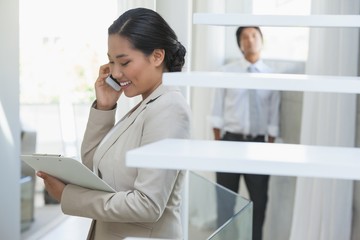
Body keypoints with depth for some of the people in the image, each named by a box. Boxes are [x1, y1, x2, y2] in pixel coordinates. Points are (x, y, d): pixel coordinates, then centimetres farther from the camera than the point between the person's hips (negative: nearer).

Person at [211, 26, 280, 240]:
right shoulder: (228, 72, 0)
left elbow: (273, 118, 2)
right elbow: (218, 111, 1)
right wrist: (218, 142, -3)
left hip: (258, 142, 1)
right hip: (231, 140, -1)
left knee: (259, 198, 11)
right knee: (225, 197, 8)